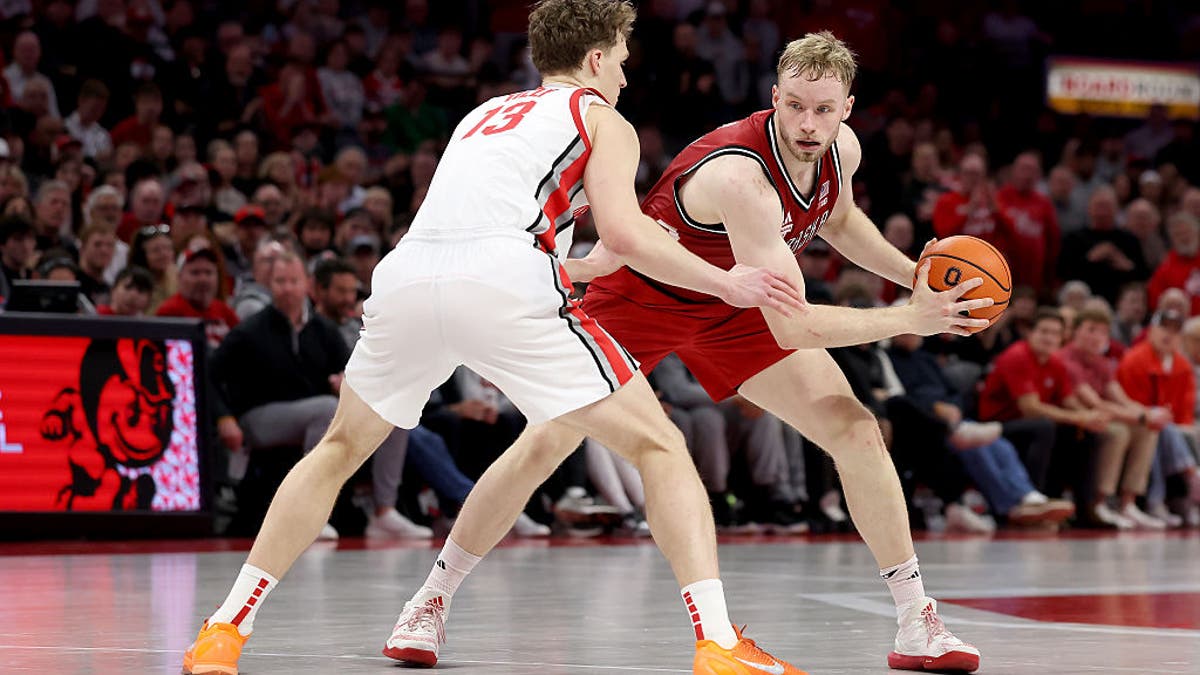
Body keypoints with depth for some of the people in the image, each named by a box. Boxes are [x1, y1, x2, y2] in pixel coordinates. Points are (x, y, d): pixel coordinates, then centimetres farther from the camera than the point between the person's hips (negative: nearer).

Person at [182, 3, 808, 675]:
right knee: (660, 447, 6)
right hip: (505, 286, -5)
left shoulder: (486, 113, 36)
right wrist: (725, 283, 13)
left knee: (341, 450, 28)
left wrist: (584, 267, 55)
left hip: (408, 279, 5)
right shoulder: (603, 120, 19)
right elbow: (623, 231, 2)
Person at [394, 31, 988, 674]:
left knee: (856, 430, -6)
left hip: (731, 307, 6)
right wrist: (910, 318, -37)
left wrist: (911, 273, -1)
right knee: (543, 446, -11)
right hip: (640, 293, -6)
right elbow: (791, 327, -40)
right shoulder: (739, 175, -40)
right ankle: (430, 601, 6)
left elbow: (837, 219, 14)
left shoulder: (841, 150, -15)